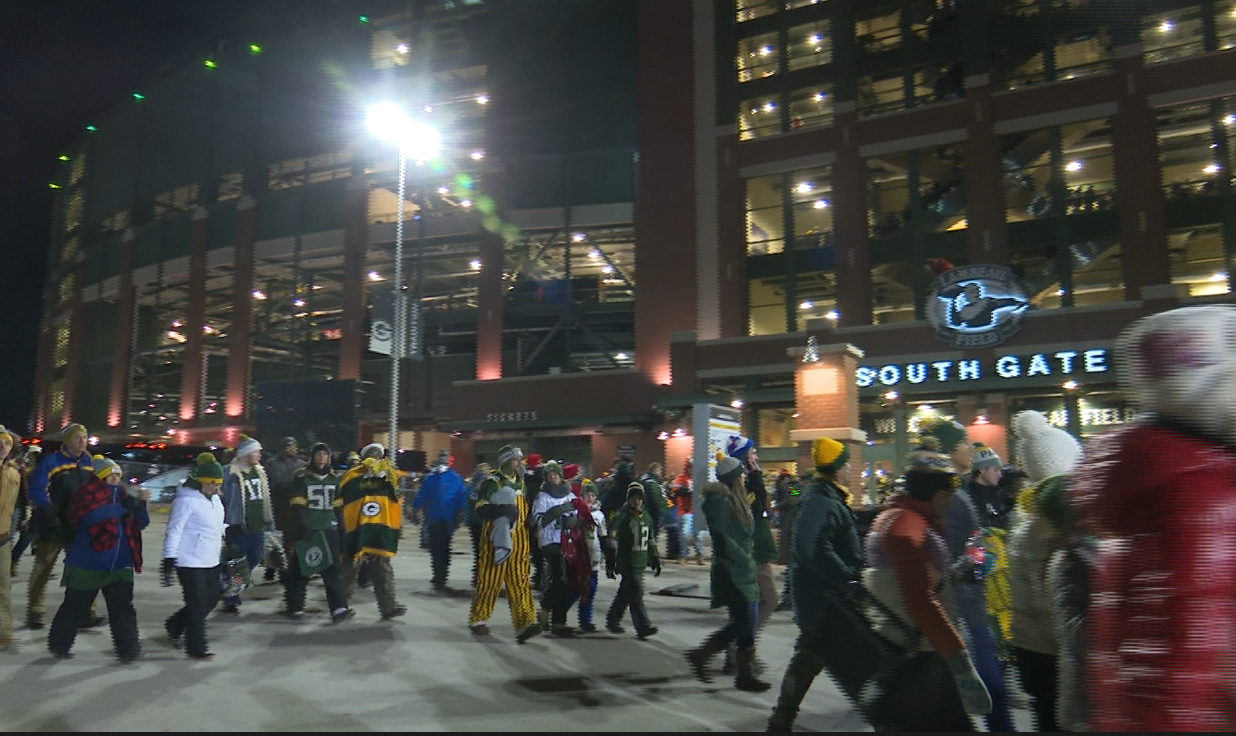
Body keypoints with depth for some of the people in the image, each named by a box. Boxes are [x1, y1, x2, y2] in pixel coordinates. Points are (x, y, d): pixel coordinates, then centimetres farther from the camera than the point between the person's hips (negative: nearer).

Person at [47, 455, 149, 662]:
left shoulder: (122, 494, 10)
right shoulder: (88, 492, -7)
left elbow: (140, 524, 10)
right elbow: (93, 514, -28)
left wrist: (140, 504, -7)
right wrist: (123, 507, -26)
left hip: (120, 565, 4)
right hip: (87, 565, -4)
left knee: (122, 607, -1)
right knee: (75, 607, 11)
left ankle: (128, 647, 1)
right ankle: (59, 645, 31)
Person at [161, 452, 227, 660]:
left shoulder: (215, 499, 10)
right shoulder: (186, 500, -16)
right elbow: (174, 531, -17)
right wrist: (169, 561, -21)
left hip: (210, 562, 9)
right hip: (190, 562, -9)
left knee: (211, 600, 14)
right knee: (198, 605, -2)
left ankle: (174, 626, 35)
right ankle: (196, 648, 11)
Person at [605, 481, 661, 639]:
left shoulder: (647, 516, 12)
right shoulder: (622, 516, -8)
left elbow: (651, 541, 24)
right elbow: (612, 539, -10)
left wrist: (655, 560, 22)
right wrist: (610, 563, -13)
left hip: (641, 562, 7)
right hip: (627, 562, -7)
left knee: (625, 593, 15)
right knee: (636, 593, -12)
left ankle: (612, 621, 29)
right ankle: (643, 627, -10)